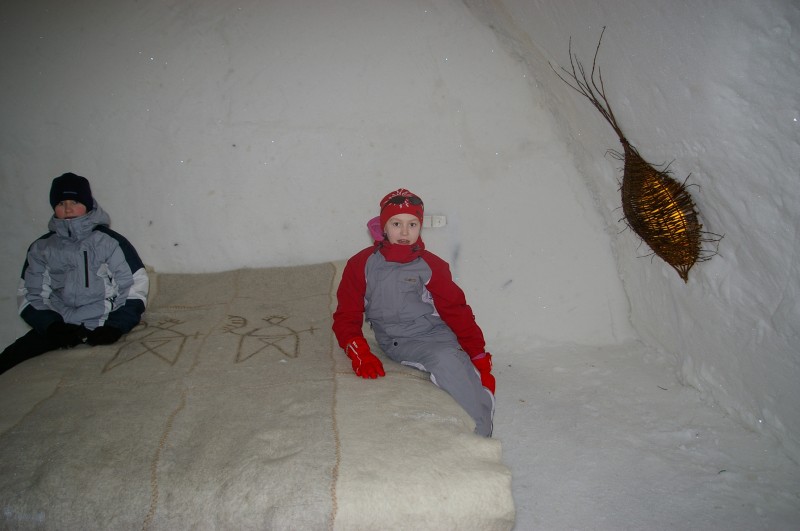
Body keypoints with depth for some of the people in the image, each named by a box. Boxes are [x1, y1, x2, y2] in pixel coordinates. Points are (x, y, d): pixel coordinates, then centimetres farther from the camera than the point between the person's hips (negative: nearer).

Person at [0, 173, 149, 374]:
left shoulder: (110, 241, 3)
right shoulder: (41, 248, 12)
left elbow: (136, 287, 1)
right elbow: (29, 296, 13)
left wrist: (114, 327, -11)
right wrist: (52, 326, -5)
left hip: (102, 326, -3)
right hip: (58, 326, 3)